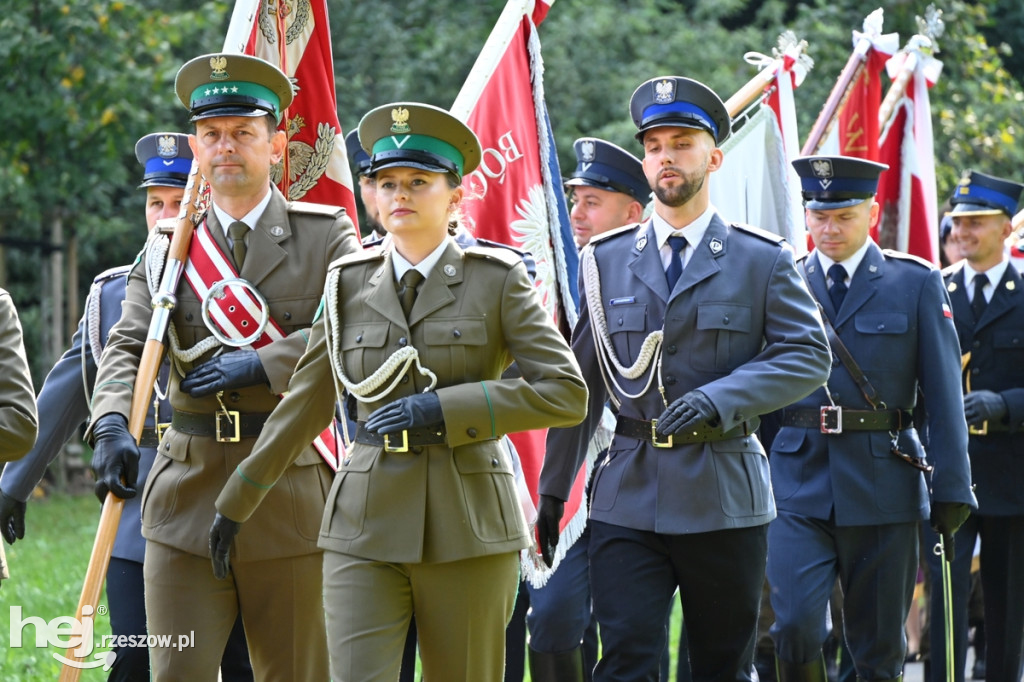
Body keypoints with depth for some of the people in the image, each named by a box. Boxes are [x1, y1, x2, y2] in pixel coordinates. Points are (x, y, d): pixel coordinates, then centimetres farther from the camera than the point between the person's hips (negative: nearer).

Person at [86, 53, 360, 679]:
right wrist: (112, 424, -20)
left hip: (290, 487, -2)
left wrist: (258, 366, -19)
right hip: (188, 488, 2)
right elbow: (128, 345, -1)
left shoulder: (326, 234, 3)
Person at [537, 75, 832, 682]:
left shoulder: (763, 260, 3)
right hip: (627, 498, 1)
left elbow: (808, 355, -6)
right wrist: (553, 490, 12)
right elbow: (582, 384, 12)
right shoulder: (606, 261, 9)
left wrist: (717, 399, -20)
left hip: (726, 499, -1)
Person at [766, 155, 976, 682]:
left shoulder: (916, 284, 3)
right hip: (799, 481, 1)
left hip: (883, 485, -1)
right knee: (794, 625, -14)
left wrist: (951, 489, -5)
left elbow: (943, 394, 1)